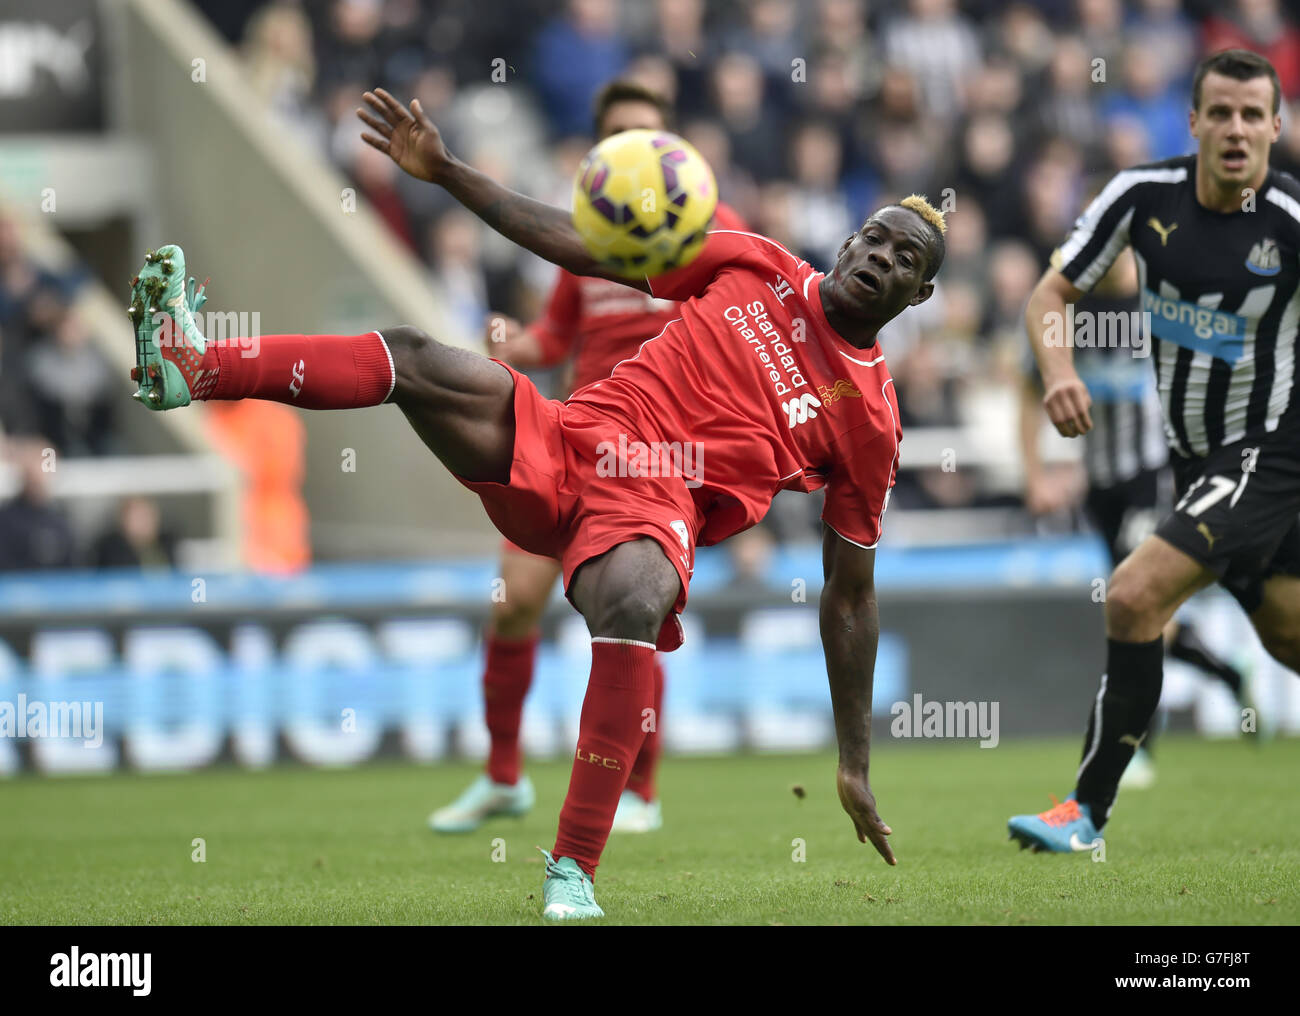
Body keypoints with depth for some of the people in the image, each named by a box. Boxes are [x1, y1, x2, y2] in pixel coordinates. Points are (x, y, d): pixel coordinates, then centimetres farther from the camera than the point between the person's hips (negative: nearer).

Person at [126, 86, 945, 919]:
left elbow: (850, 592, 13)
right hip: (562, 445, 3)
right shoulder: (761, 268, 15)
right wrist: (446, 172, 12)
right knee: (416, 360, -22)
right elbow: (583, 246, 17)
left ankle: (573, 873, -33)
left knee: (632, 604, -39)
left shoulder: (871, 419, 9)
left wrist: (856, 764, 10)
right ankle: (192, 365, -31)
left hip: (656, 507, -3)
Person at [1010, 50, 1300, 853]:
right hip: (1197, 458, 6)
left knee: (1135, 597, -19)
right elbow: (1052, 291, 1)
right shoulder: (1143, 196, -7)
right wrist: (1059, 370, -17)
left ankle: (1089, 811, -10)